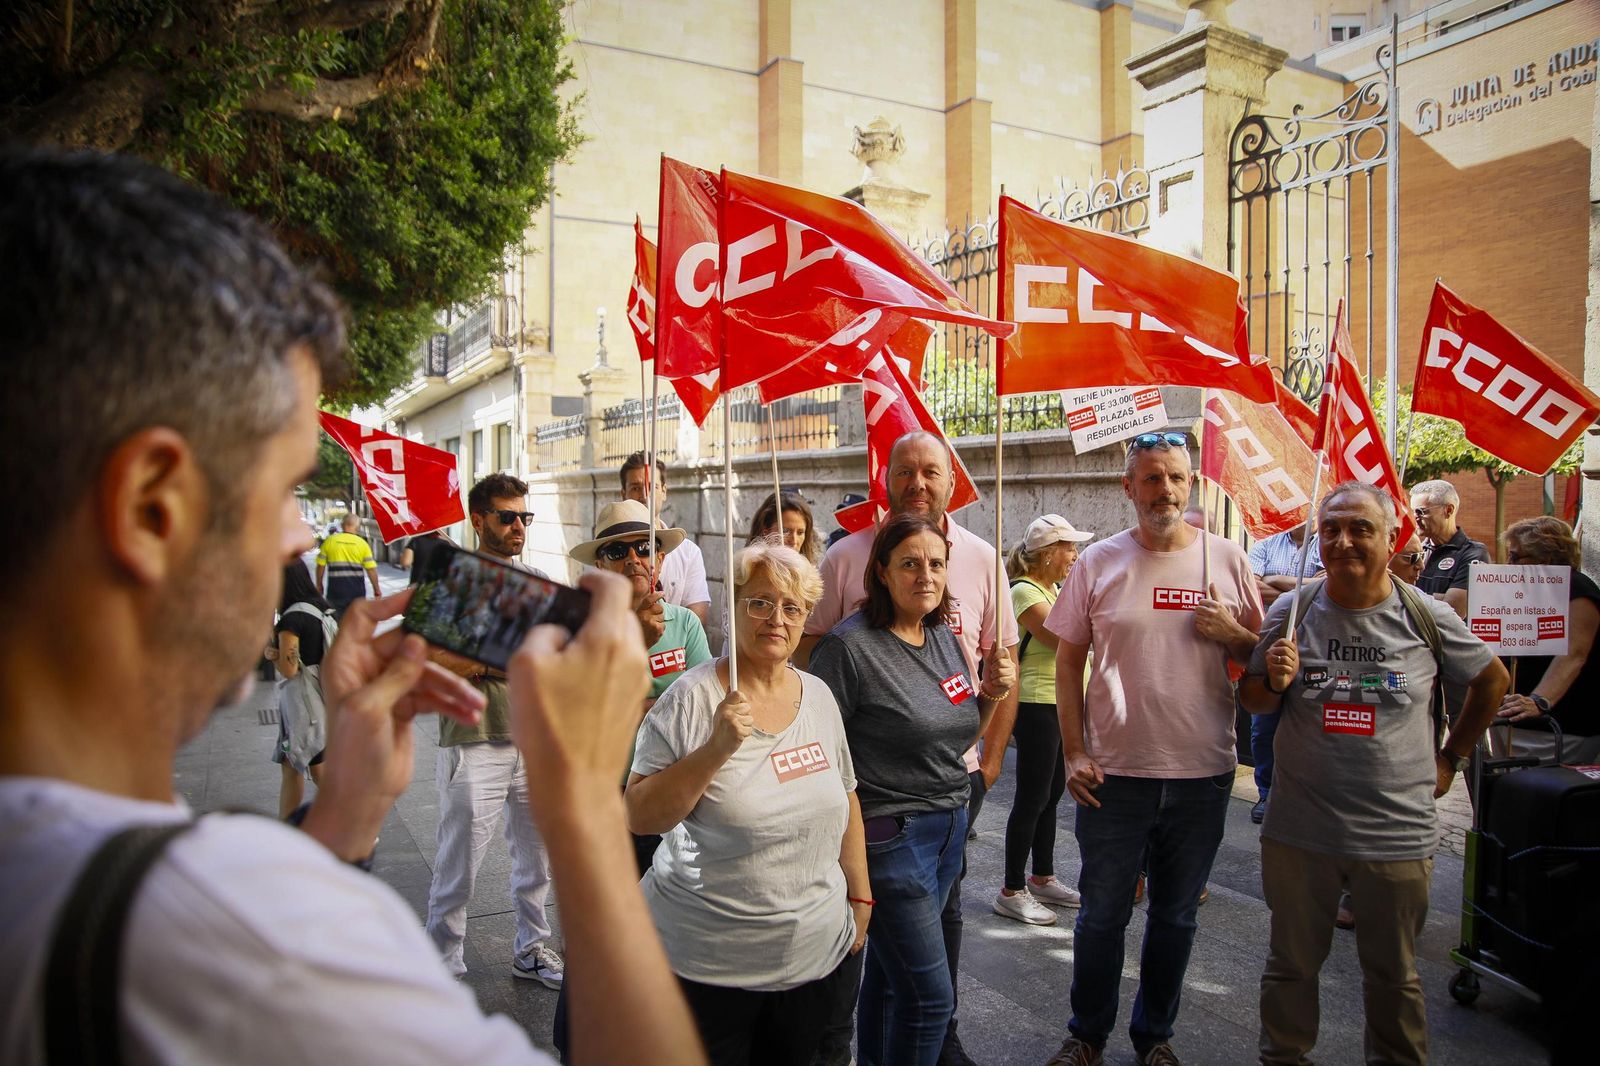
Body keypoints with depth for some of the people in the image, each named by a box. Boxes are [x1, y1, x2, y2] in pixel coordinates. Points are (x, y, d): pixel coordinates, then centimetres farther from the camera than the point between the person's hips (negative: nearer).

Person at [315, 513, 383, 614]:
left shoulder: (329, 541, 1)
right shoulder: (362, 543, -1)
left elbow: (321, 565, 4)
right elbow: (371, 569, -4)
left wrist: (319, 584, 18)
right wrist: (377, 589, 5)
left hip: (336, 589, 0)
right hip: (356, 590, 0)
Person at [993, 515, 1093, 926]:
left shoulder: (1052, 589, 14)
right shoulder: (1023, 591, -15)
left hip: (1061, 704, 10)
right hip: (1037, 705, -10)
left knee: (1052, 794, 16)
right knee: (1032, 799, -3)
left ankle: (1042, 878, 29)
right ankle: (1011, 891, 7)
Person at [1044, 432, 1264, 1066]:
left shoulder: (1228, 560, 0)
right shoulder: (1098, 562, -2)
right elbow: (1068, 661, 2)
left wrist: (1232, 635, -14)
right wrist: (1074, 753, -4)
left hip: (1202, 774, 1)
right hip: (1114, 773, -1)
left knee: (1176, 916, 17)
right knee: (1102, 915, 10)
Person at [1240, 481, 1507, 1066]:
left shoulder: (1427, 617, -5)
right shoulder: (1291, 612, -5)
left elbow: (1492, 679, 13)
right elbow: (1253, 700, 4)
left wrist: (1451, 757, 13)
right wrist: (1273, 681, -18)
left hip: (1398, 835, 0)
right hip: (1299, 827, 0)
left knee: (1393, 975, 17)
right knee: (1292, 964, 15)